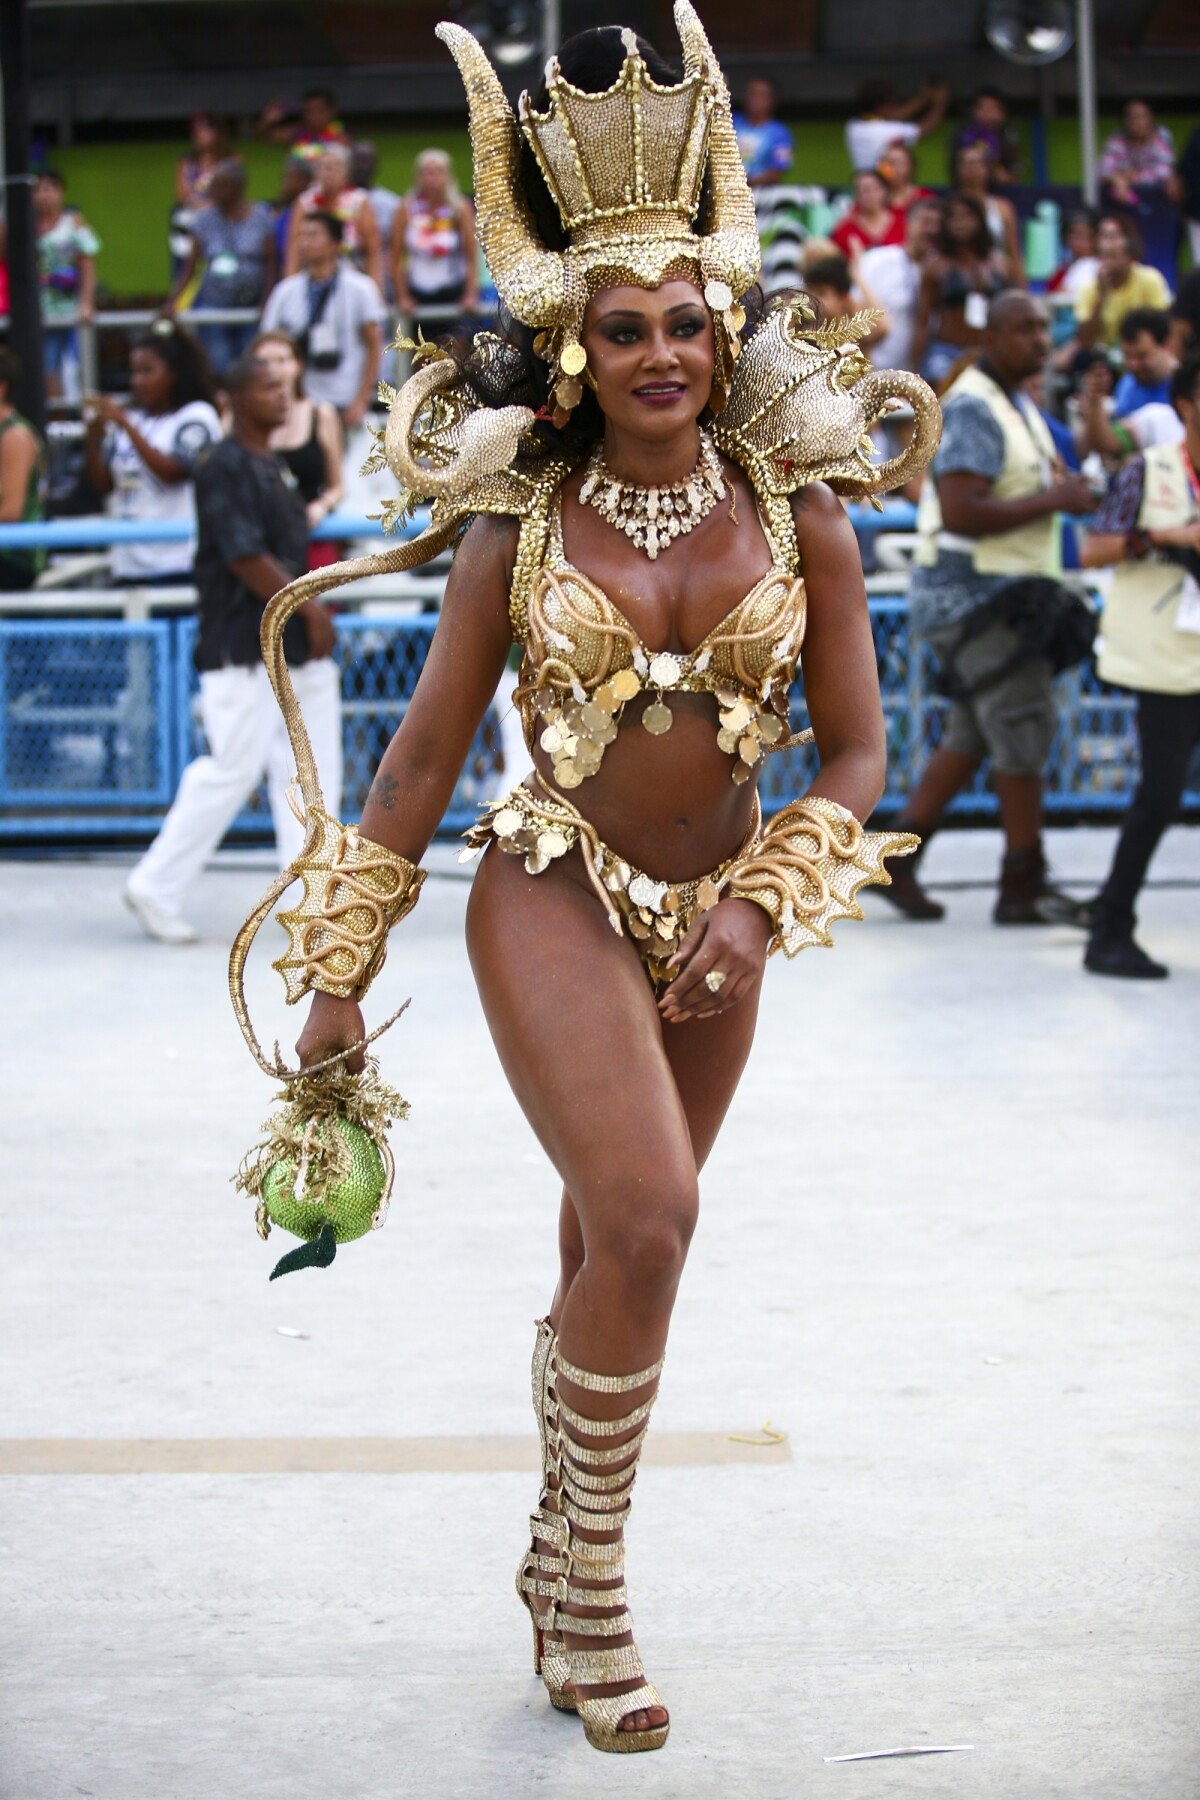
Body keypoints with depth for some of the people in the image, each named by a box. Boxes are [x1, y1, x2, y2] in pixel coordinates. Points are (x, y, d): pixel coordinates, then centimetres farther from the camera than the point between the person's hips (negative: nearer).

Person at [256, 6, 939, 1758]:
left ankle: (565, 1561, 29)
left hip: (713, 921, 3)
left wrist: (763, 900, -11)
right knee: (642, 1222, -20)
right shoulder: (521, 524, -6)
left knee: (619, 1249, 11)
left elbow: (855, 748, 4)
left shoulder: (799, 522, -2)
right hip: (555, 895, -3)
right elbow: (423, 757, 0)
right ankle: (591, 1581, -4)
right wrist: (341, 975, 2)